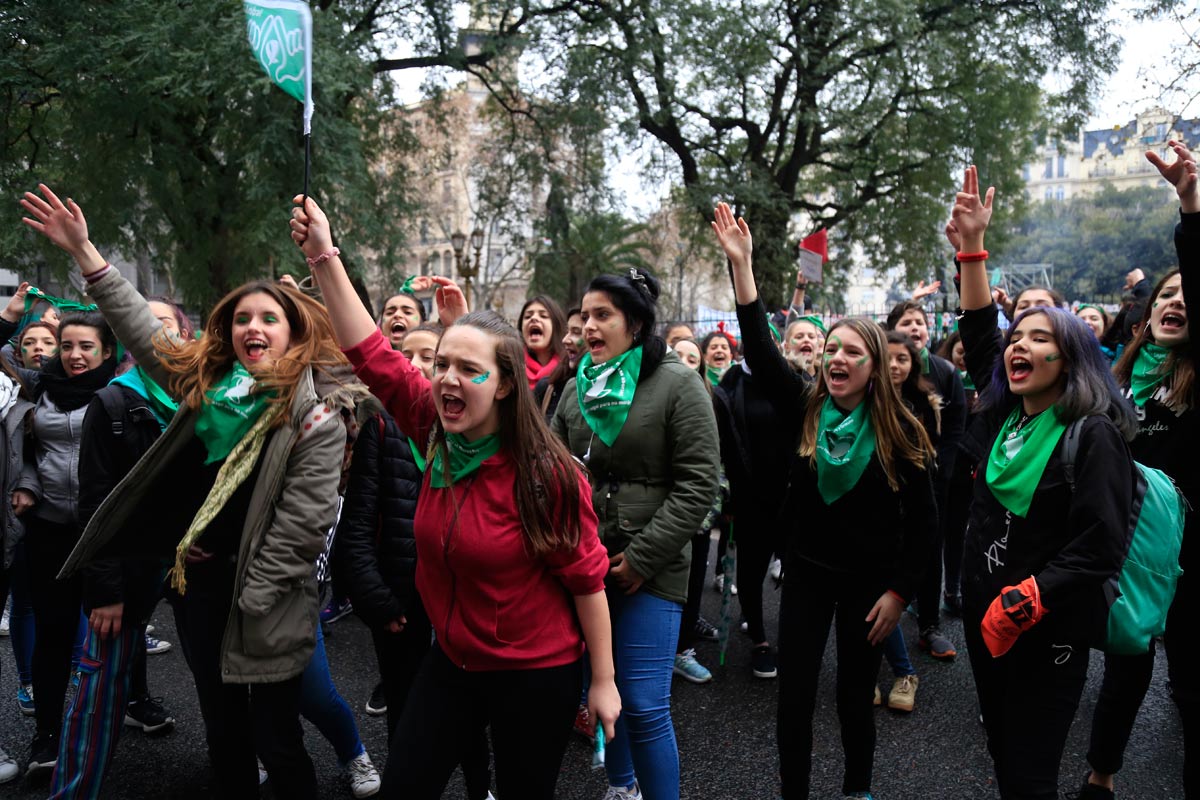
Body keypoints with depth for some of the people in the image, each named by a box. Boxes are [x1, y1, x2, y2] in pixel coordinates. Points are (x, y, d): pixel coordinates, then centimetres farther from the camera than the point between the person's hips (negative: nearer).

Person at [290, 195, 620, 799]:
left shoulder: (548, 474, -22)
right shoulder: (436, 432, -8)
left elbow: (585, 578, -15)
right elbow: (371, 353, -10)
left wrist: (603, 680, -9)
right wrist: (322, 255, -14)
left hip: (535, 677, -5)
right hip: (451, 663, 5)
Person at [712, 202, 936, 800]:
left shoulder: (899, 430, -9)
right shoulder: (804, 408, -5)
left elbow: (922, 518, -4)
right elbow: (759, 351, -15)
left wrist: (899, 591, -8)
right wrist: (741, 263, -20)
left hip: (869, 581, -1)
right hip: (808, 571, 1)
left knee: (854, 694, 13)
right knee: (794, 695, 4)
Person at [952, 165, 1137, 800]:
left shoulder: (1093, 435, -14)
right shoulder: (1002, 416, 5)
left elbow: (1099, 548, -18)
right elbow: (977, 333, 7)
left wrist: (1022, 603, -20)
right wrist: (971, 248, 0)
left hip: (1047, 632, -6)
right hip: (986, 617, 6)